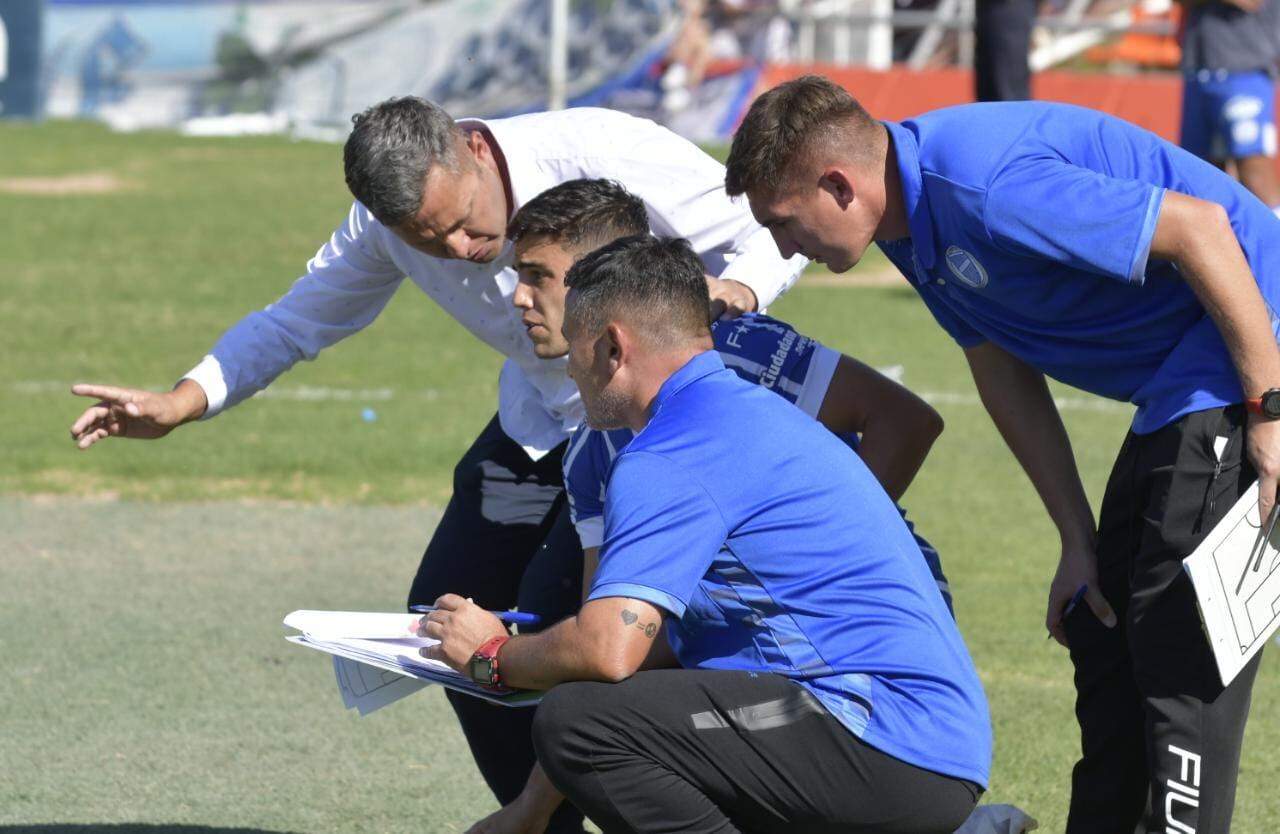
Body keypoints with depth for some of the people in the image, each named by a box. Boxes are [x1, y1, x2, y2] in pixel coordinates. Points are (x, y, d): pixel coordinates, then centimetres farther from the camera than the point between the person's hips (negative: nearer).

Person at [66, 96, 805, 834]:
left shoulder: (608, 155, -31)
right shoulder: (390, 222, -15)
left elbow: (771, 233, -22)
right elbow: (299, 318, -1)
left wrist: (731, 295, -44)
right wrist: (181, 403, -15)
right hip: (542, 420, 6)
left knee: (555, 615, -22)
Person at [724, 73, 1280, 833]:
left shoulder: (984, 188, -27)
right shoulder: (913, 215, 4)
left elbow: (1198, 226, -27)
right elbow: (1007, 378, 13)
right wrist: (1079, 541, 11)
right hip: (1176, 392, 11)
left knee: (1180, 641, -13)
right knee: (1101, 627, 15)